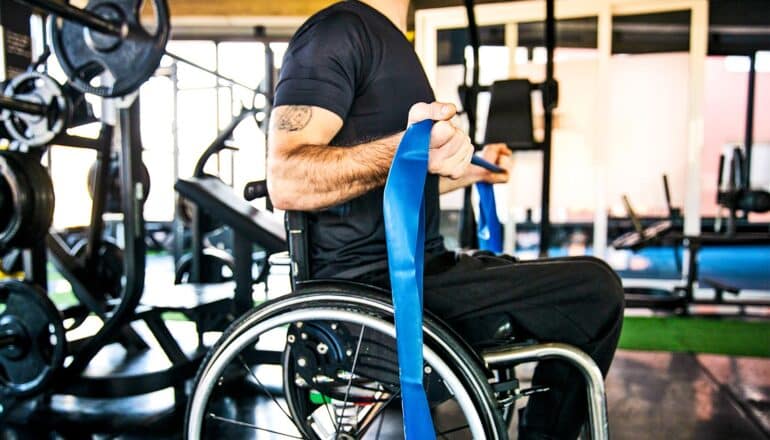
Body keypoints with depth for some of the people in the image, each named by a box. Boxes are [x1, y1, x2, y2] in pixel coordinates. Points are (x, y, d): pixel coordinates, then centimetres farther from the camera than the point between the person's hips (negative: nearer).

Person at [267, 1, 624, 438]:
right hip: (374, 286, -10)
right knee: (593, 289, -14)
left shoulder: (391, 42, 20)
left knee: (586, 288, 20)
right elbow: (286, 181, -22)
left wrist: (470, 168, 34)